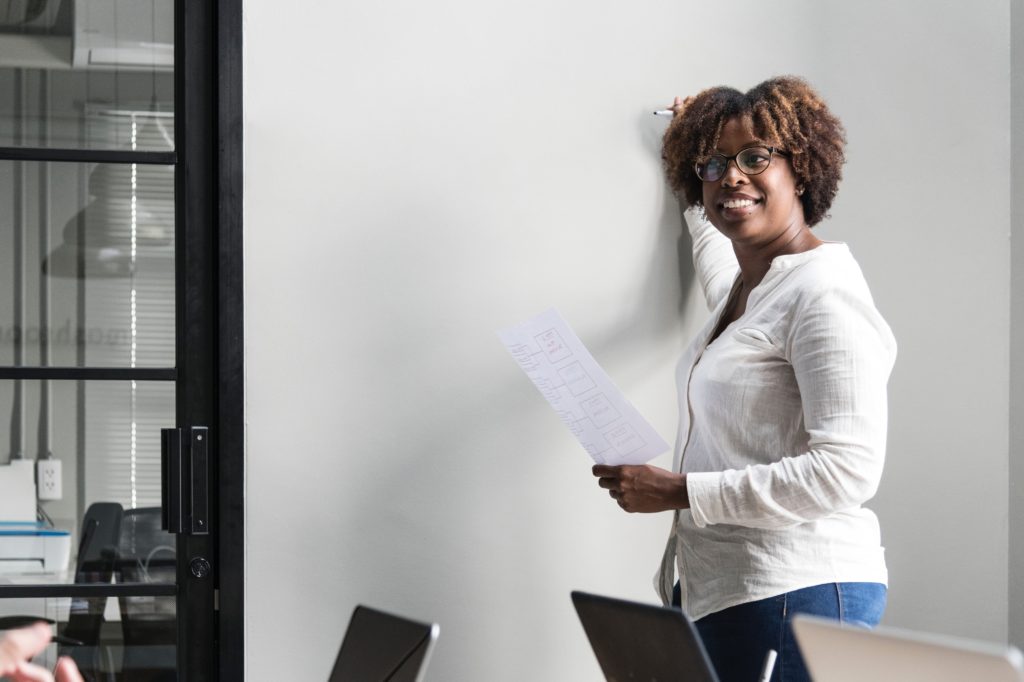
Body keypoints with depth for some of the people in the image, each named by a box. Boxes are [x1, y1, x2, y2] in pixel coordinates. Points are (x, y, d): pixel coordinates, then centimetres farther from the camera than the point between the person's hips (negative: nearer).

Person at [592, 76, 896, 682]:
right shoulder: (744, 286, 16)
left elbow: (846, 471, -21)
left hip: (797, 596, -9)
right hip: (714, 591, 9)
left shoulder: (825, 294, -13)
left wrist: (677, 490, -19)